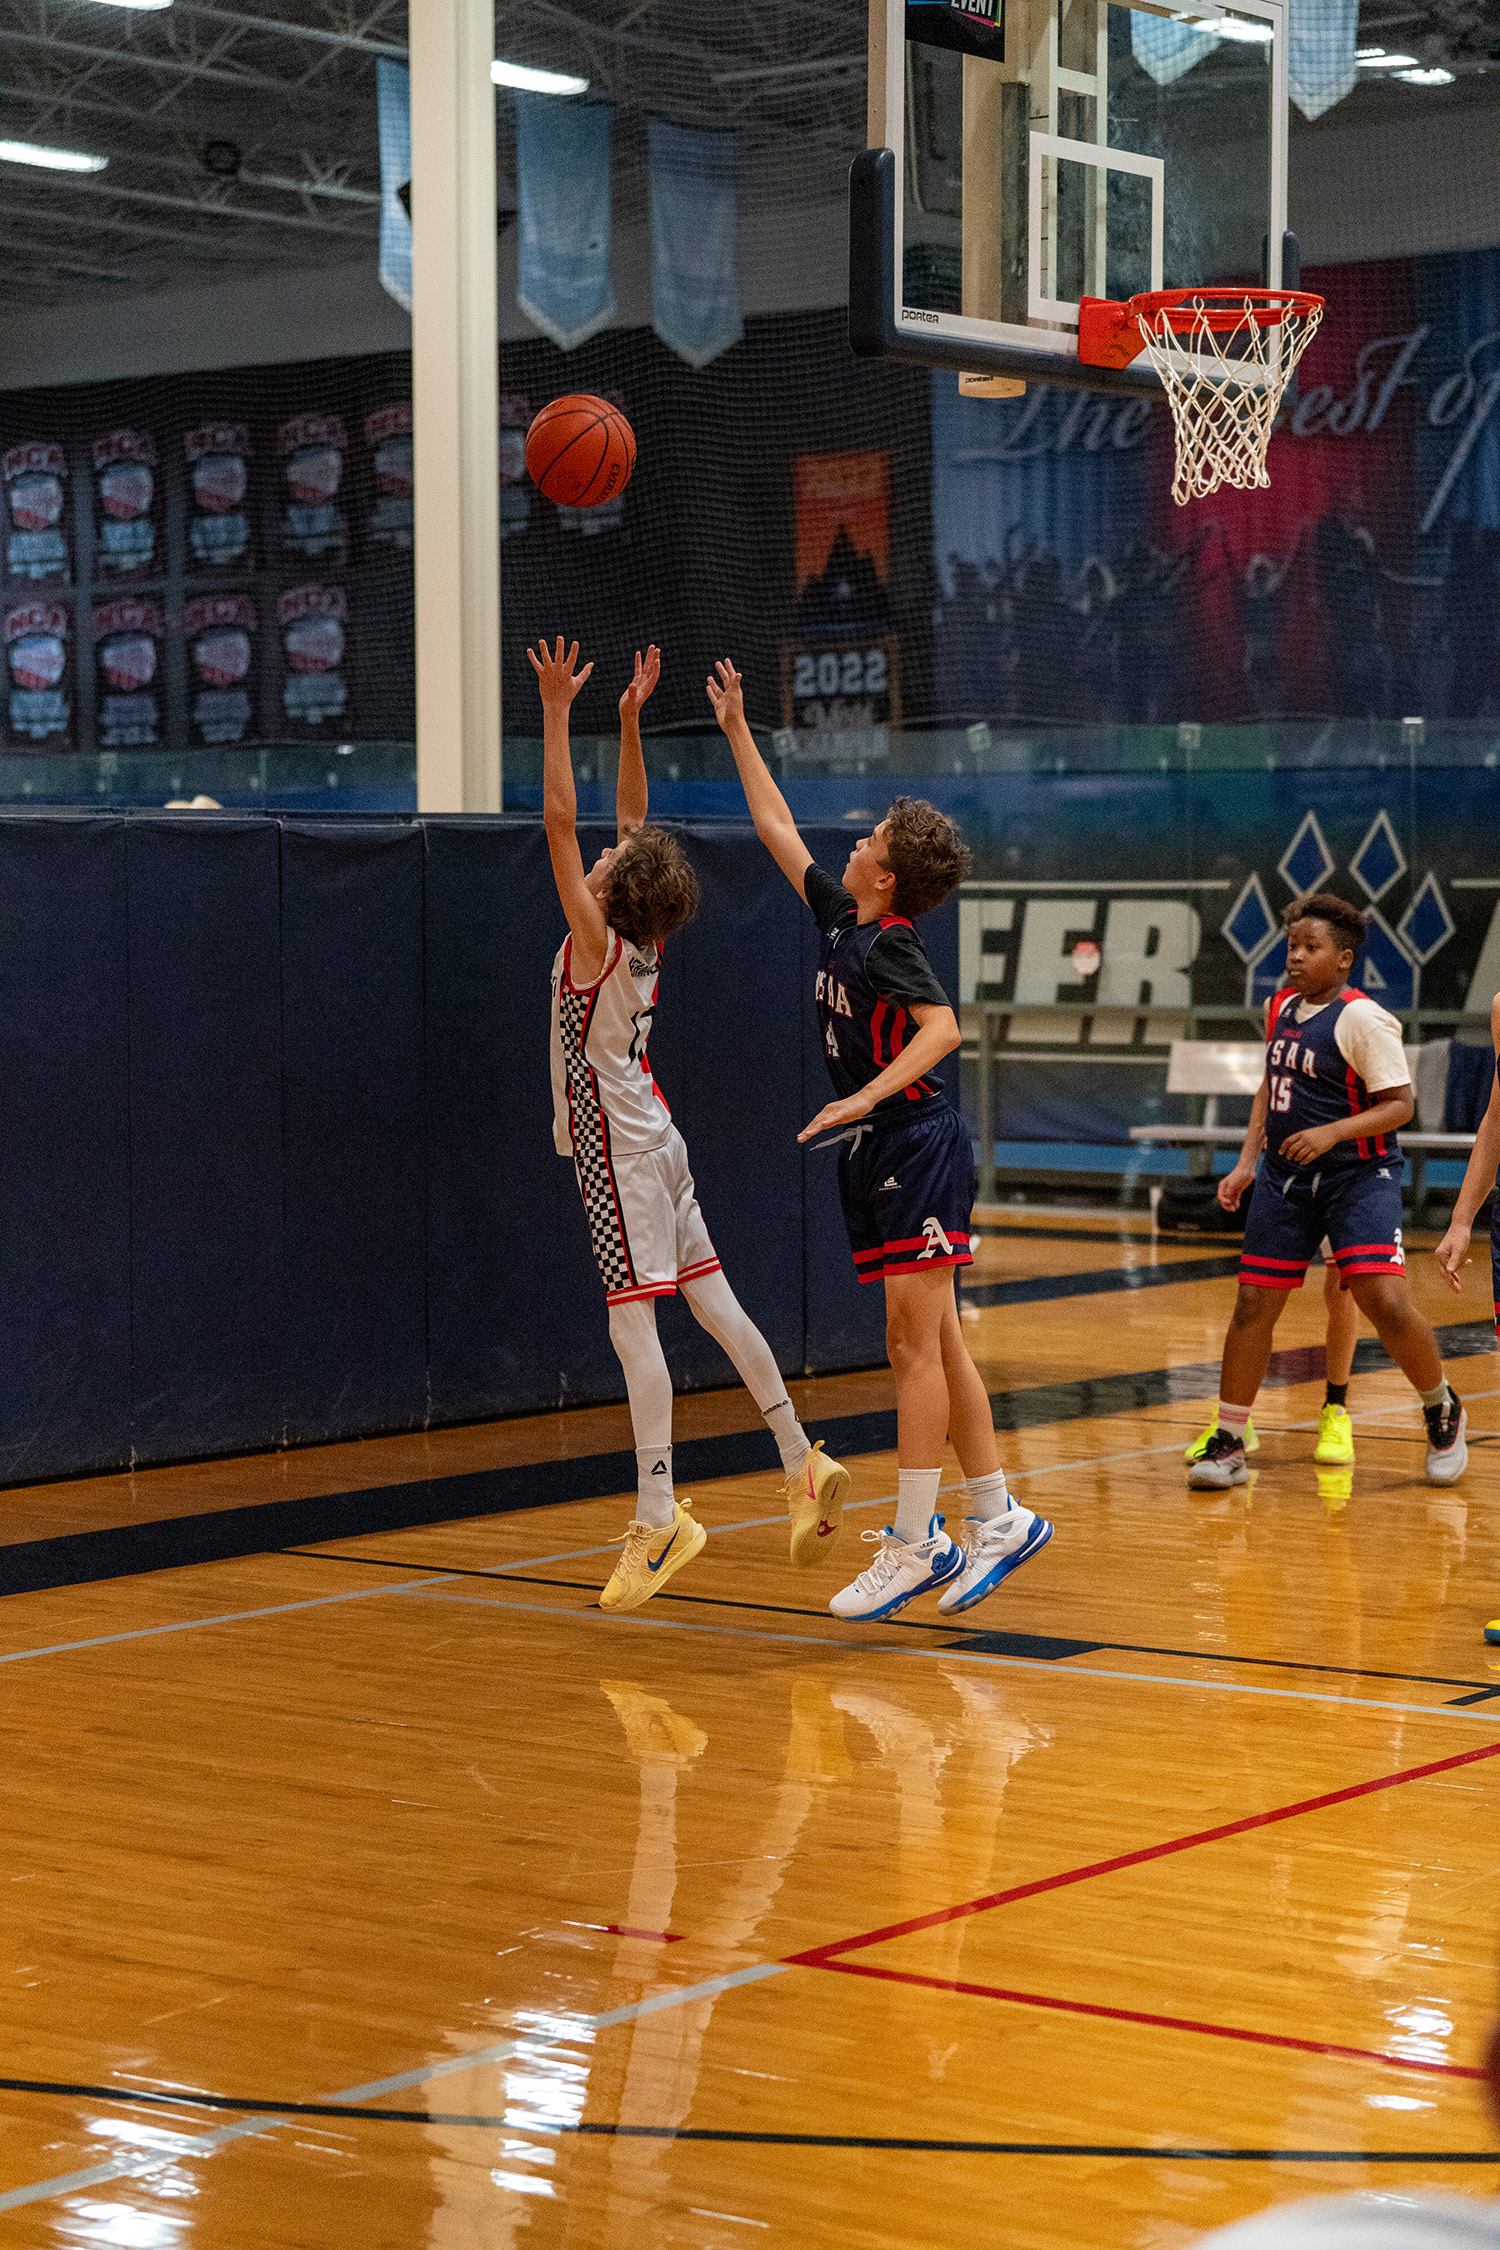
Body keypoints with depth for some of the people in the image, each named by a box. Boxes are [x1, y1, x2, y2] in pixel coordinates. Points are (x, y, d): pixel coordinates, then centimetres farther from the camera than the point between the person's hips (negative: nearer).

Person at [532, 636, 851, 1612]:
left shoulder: (596, 943, -16)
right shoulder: (641, 940, 3)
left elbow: (561, 821, -21)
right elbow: (633, 815, 14)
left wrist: (558, 710, -19)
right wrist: (630, 722, 11)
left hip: (623, 1155, -9)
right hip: (653, 1140, 9)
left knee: (633, 1323, -10)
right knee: (714, 1303, 11)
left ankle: (659, 1517, -13)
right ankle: (803, 1464, 15)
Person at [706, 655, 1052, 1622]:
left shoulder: (891, 944, -12)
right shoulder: (841, 920, 11)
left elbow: (942, 1028, -27)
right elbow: (779, 832, 22)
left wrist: (865, 1098, -34)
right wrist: (739, 733, 26)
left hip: (917, 1145, -9)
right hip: (878, 1153, 9)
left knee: (917, 1346, -8)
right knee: (929, 1347, 9)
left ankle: (913, 1546, -7)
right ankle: (998, 1518, 15)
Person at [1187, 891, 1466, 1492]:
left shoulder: (1362, 1019, -14)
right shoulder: (1281, 1008, 8)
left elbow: (1400, 1103, -15)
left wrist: (1332, 1132, -26)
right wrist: (1246, 1164, 15)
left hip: (1358, 1177, -6)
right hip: (1286, 1177, 6)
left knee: (1386, 1302, -17)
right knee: (1253, 1304, 2)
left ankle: (1442, 1411, 9)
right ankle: (1227, 1444, 13)